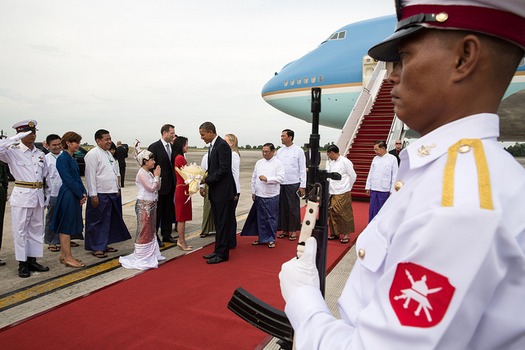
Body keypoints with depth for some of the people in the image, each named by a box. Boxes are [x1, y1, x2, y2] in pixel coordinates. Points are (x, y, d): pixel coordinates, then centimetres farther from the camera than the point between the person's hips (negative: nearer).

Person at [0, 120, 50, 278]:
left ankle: (32, 260, 21)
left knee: (36, 229, 11)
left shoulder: (40, 154, 11)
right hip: (21, 195, -5)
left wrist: (45, 196, 17)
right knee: (20, 230, 1)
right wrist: (16, 138, -21)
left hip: (38, 196, 6)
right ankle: (22, 263, 10)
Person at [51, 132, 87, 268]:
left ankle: (64, 255, 23)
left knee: (68, 226, 14)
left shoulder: (72, 159, 15)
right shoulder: (62, 158, -13)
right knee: (66, 226, -2)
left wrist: (84, 193, 3)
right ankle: (68, 257, 5)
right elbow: (68, 179, -17)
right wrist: (81, 195, -12)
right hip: (68, 195, -9)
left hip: (76, 195, 9)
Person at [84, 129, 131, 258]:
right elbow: (90, 175, -15)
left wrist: (117, 188, 18)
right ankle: (96, 248, 12)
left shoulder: (108, 153, 16)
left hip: (111, 193, 9)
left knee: (108, 220, 15)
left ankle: (104, 245, 28)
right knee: (97, 221, 1)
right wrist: (93, 195, -18)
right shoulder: (93, 154, -11)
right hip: (100, 194, -8)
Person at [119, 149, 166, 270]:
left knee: (151, 229, 16)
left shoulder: (149, 173, 10)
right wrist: (156, 176, -10)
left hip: (152, 204, 9)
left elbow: (158, 187, 12)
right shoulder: (142, 174, -15)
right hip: (144, 205, -9)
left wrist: (157, 176, 1)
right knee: (144, 230, -3)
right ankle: (141, 256, 6)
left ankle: (151, 253, 27)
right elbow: (151, 188, -20)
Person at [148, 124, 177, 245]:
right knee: (157, 212, 4)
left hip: (170, 185, 6)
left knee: (169, 212, 14)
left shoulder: (173, 147, 8)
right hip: (159, 185, -6)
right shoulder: (154, 147, -11)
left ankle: (166, 235, 26)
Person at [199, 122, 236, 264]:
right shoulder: (212, 146, 14)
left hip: (223, 191, -9)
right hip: (215, 191, 9)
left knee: (223, 224, 0)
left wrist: (207, 180, -15)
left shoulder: (222, 145, -15)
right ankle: (218, 251, 25)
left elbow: (224, 169, -21)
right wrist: (204, 184, 6)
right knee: (218, 224, 15)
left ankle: (222, 254, 8)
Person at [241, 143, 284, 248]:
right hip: (259, 195, 4)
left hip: (272, 196, -4)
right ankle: (262, 238, 23)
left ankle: (271, 239, 15)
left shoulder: (278, 163, -3)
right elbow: (254, 178, 14)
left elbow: (281, 178, -12)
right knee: (260, 218, 11)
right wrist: (253, 192, 11)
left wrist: (267, 179, -18)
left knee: (271, 218, 3)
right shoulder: (259, 162, 11)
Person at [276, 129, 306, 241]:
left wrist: (302, 186, -8)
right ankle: (284, 230, 20)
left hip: (293, 184, -4)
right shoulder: (279, 151, 9)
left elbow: (302, 169, -3)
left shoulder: (298, 151, -3)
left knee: (293, 208, 2)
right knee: (282, 207, 8)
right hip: (280, 184, 4)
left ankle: (293, 231, 13)